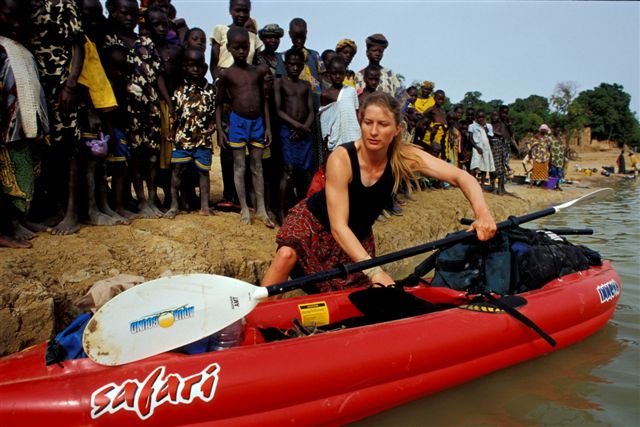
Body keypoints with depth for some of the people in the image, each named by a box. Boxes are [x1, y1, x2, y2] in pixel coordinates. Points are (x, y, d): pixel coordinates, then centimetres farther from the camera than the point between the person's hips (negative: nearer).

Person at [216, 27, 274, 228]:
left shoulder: (258, 71, 5)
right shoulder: (226, 73, -3)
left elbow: (263, 100, 9)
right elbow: (218, 103, 0)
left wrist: (268, 127, 5)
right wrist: (219, 130, -6)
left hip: (257, 122, 3)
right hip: (238, 121, -3)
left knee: (257, 166, 7)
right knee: (239, 166, 2)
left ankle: (261, 209, 12)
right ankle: (244, 208, 11)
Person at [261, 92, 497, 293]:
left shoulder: (405, 157, -21)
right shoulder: (341, 158, -31)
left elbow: (462, 177, -24)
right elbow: (338, 226, -34)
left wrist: (482, 213, -44)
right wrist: (374, 270, -45)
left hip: (358, 236, 4)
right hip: (314, 221, -4)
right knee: (287, 255, -29)